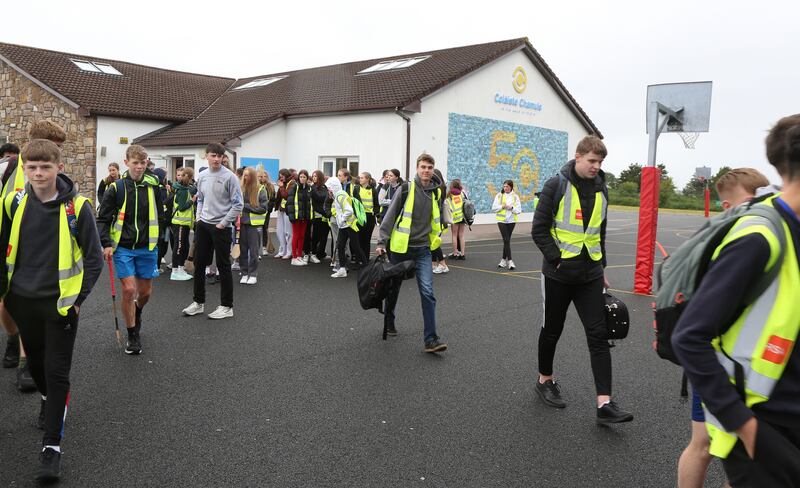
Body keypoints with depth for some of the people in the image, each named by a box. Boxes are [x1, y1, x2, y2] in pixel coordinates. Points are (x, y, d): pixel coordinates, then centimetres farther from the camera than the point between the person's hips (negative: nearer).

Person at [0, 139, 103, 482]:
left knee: (57, 372, -1)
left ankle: (52, 445, 8)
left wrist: (78, 299, -11)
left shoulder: (77, 207, -14)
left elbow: (94, 258, -8)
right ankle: (48, 400, 52)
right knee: (35, 361, 22)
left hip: (60, 302, -4)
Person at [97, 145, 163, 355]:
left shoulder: (153, 187, 0)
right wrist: (106, 244, -12)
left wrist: (157, 239, 12)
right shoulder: (116, 188, -6)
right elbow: (103, 218, -2)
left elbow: (159, 215, 12)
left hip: (147, 247, 3)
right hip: (123, 247, -2)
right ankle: (133, 336, 8)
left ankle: (136, 314, 44)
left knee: (145, 292, 10)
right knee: (129, 290, -8)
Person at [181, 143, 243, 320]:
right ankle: (199, 302, 25)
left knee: (223, 266, 1)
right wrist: (198, 217, 8)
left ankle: (226, 306, 11)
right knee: (198, 263, 11)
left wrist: (223, 223, -13)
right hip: (203, 225, 6)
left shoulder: (229, 177, -12)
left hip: (221, 227, -6)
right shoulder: (202, 176, 8)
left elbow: (238, 204, -13)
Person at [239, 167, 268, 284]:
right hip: (242, 223, 3)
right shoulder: (241, 188, 3)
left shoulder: (261, 189, -5)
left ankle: (253, 274, 13)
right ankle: (244, 273, 19)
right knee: (243, 249, 8)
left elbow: (263, 208, -8)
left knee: (253, 250, 3)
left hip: (254, 223, -3)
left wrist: (246, 206, -12)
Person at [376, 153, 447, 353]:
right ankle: (388, 320, 41)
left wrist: (436, 238, 20)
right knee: (394, 286, 15)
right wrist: (382, 242, -13)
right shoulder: (406, 189, -8)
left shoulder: (436, 192, 4)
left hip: (423, 250, 2)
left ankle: (430, 339, -8)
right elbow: (390, 215, -8)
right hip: (401, 247, -2)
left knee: (427, 292, -8)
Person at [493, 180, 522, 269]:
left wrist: (511, 207, -17)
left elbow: (519, 210, -1)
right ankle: (509, 261, -11)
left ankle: (504, 260, 20)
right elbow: (493, 208, -1)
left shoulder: (515, 196, 3)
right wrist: (502, 206, -14)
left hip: (511, 221, 1)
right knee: (506, 240, -9)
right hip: (501, 220, -1)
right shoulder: (499, 195, 2)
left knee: (507, 240, 9)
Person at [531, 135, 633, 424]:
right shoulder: (557, 186, -8)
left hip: (590, 275, 4)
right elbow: (539, 229, -10)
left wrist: (601, 267, 18)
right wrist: (557, 259, -15)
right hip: (558, 274, -4)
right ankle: (545, 381, 33)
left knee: (598, 335, -3)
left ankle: (604, 404, -2)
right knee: (552, 330, 11)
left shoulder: (600, 189, 9)